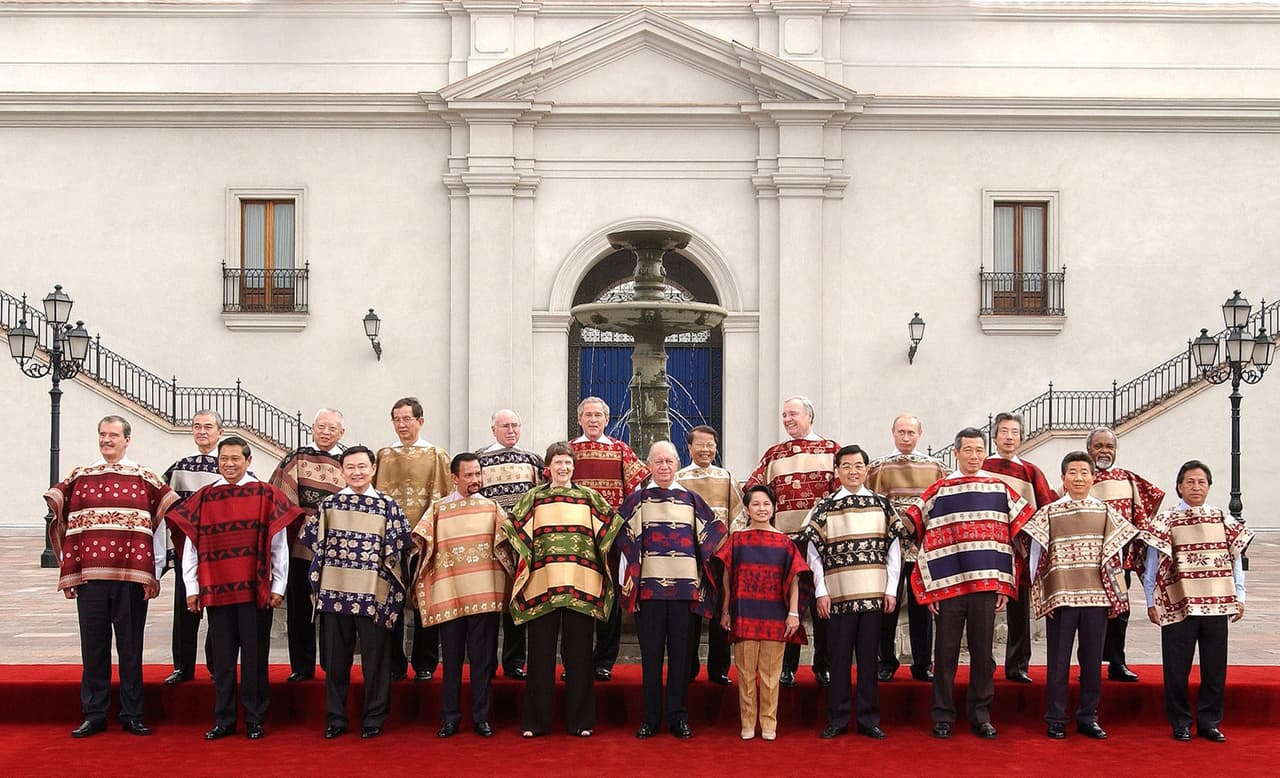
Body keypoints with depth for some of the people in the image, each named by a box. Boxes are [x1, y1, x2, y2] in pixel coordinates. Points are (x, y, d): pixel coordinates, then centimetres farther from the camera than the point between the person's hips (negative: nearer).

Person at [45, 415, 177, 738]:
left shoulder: (146, 479, 5)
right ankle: (93, 715, 15)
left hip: (131, 578, -1)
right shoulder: (79, 478, 10)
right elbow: (68, 529, 7)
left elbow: (159, 528, 2)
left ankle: (132, 715, 13)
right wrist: (68, 575, 0)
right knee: (93, 647, 6)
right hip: (90, 576, 1)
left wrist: (153, 574, -4)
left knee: (131, 648, 5)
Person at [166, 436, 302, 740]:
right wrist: (192, 588, 4)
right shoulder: (203, 498, 8)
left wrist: (278, 587, -1)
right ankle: (223, 720, 15)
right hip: (216, 590, 2)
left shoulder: (266, 496, 2)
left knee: (254, 656, 3)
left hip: (255, 590, -2)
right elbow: (191, 547, 9)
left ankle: (254, 721, 12)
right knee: (221, 658, 6)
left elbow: (279, 546, 3)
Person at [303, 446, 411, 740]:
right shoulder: (329, 504, 7)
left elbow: (400, 546, -1)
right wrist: (334, 559, 6)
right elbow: (312, 540, 10)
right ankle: (335, 719, 17)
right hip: (334, 592, 2)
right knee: (336, 659, 8)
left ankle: (373, 720, 14)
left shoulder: (387, 506, 0)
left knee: (375, 660, 3)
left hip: (373, 594, -2)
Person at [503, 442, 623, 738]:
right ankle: (536, 721, 9)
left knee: (578, 654, 3)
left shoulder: (589, 497, 11)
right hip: (542, 584, 0)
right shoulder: (533, 498, 10)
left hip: (580, 585, 0)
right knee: (540, 654, 2)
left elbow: (612, 525, 10)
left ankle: (579, 720, 11)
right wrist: (524, 558, -1)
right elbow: (514, 528, 6)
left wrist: (603, 561, 5)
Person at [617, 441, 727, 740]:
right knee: (651, 653, 2)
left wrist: (699, 568, 9)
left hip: (684, 586, 1)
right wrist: (630, 572, -3)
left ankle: (677, 716, 10)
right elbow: (620, 533, 2)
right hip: (649, 585, -1)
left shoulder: (691, 499, 11)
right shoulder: (637, 500, 5)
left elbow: (715, 533, 15)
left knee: (680, 652, 3)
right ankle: (650, 718, 8)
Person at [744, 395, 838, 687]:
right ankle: (787, 667, 10)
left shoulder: (831, 450, 10)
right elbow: (752, 491, 13)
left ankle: (824, 666, 12)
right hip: (784, 538, 2)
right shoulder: (774, 454, 16)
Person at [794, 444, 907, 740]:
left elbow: (893, 548, 7)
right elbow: (813, 552, 3)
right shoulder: (824, 508, 5)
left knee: (868, 656, 5)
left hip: (874, 594, 1)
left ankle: (869, 719, 12)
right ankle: (837, 719, 10)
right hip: (838, 594, -1)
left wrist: (891, 589, 0)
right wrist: (821, 592, -3)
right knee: (839, 657, 2)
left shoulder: (882, 505, 9)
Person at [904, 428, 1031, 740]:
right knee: (946, 653, 4)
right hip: (948, 586, -1)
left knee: (983, 653, 6)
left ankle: (980, 715, 17)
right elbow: (927, 543, 2)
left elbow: (1009, 540, 8)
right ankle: (942, 716, 13)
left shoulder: (1000, 490, 8)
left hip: (986, 586, 1)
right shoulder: (939, 492, 4)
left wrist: (1005, 586, 3)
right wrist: (930, 589, -3)